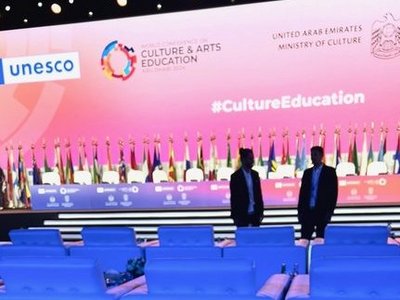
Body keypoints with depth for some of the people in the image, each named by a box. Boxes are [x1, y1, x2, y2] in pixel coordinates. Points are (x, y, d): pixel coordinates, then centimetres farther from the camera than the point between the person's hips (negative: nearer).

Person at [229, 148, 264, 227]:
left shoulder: (255, 174, 9)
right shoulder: (235, 176, -6)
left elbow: (259, 194, 12)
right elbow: (233, 198, -7)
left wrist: (261, 211, 8)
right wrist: (235, 216, -9)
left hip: (255, 214, 5)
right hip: (242, 215, -4)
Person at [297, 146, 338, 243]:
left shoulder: (330, 171, 2)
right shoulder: (307, 172, 14)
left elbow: (333, 192, -2)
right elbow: (302, 192, 12)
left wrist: (330, 211, -9)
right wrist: (300, 210, 6)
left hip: (322, 211, -3)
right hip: (308, 210, 4)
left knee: (320, 237, -3)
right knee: (305, 237, -2)